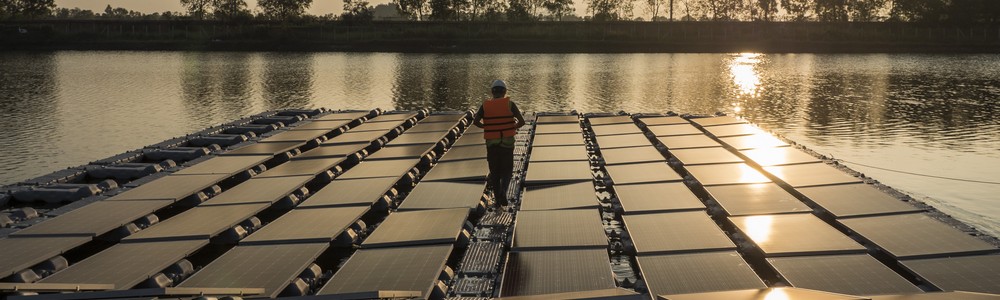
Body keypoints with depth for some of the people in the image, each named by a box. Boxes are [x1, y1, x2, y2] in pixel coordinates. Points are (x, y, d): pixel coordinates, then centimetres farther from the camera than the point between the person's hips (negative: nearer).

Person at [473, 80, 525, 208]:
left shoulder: (485, 105, 0)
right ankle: (503, 192, -11)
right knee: (507, 170, 12)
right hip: (507, 143, -1)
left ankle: (497, 199, 15)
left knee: (494, 171, 14)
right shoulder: (510, 104, -5)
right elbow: (522, 121, -10)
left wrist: (488, 127, 10)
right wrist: (512, 127, 9)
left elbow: (476, 122, -8)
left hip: (491, 143, 1)